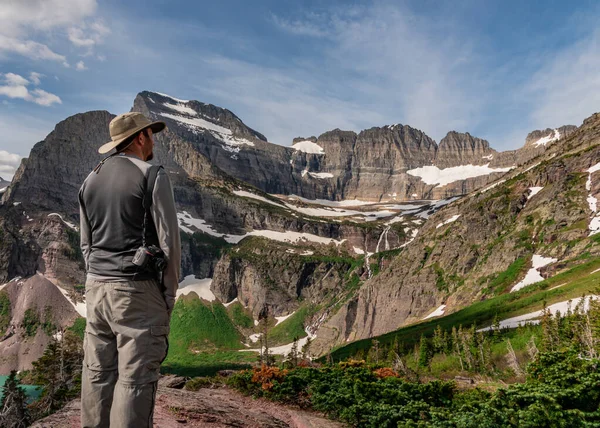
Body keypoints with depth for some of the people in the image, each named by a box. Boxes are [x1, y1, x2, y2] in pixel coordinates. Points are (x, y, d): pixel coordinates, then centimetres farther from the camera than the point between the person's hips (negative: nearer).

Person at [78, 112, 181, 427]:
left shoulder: (91, 180, 12)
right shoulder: (152, 176, -9)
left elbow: (87, 243, 15)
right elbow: (169, 240, -11)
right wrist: (170, 293, -1)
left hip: (97, 286, 7)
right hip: (138, 289, -7)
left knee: (98, 372, 12)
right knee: (135, 377, -1)